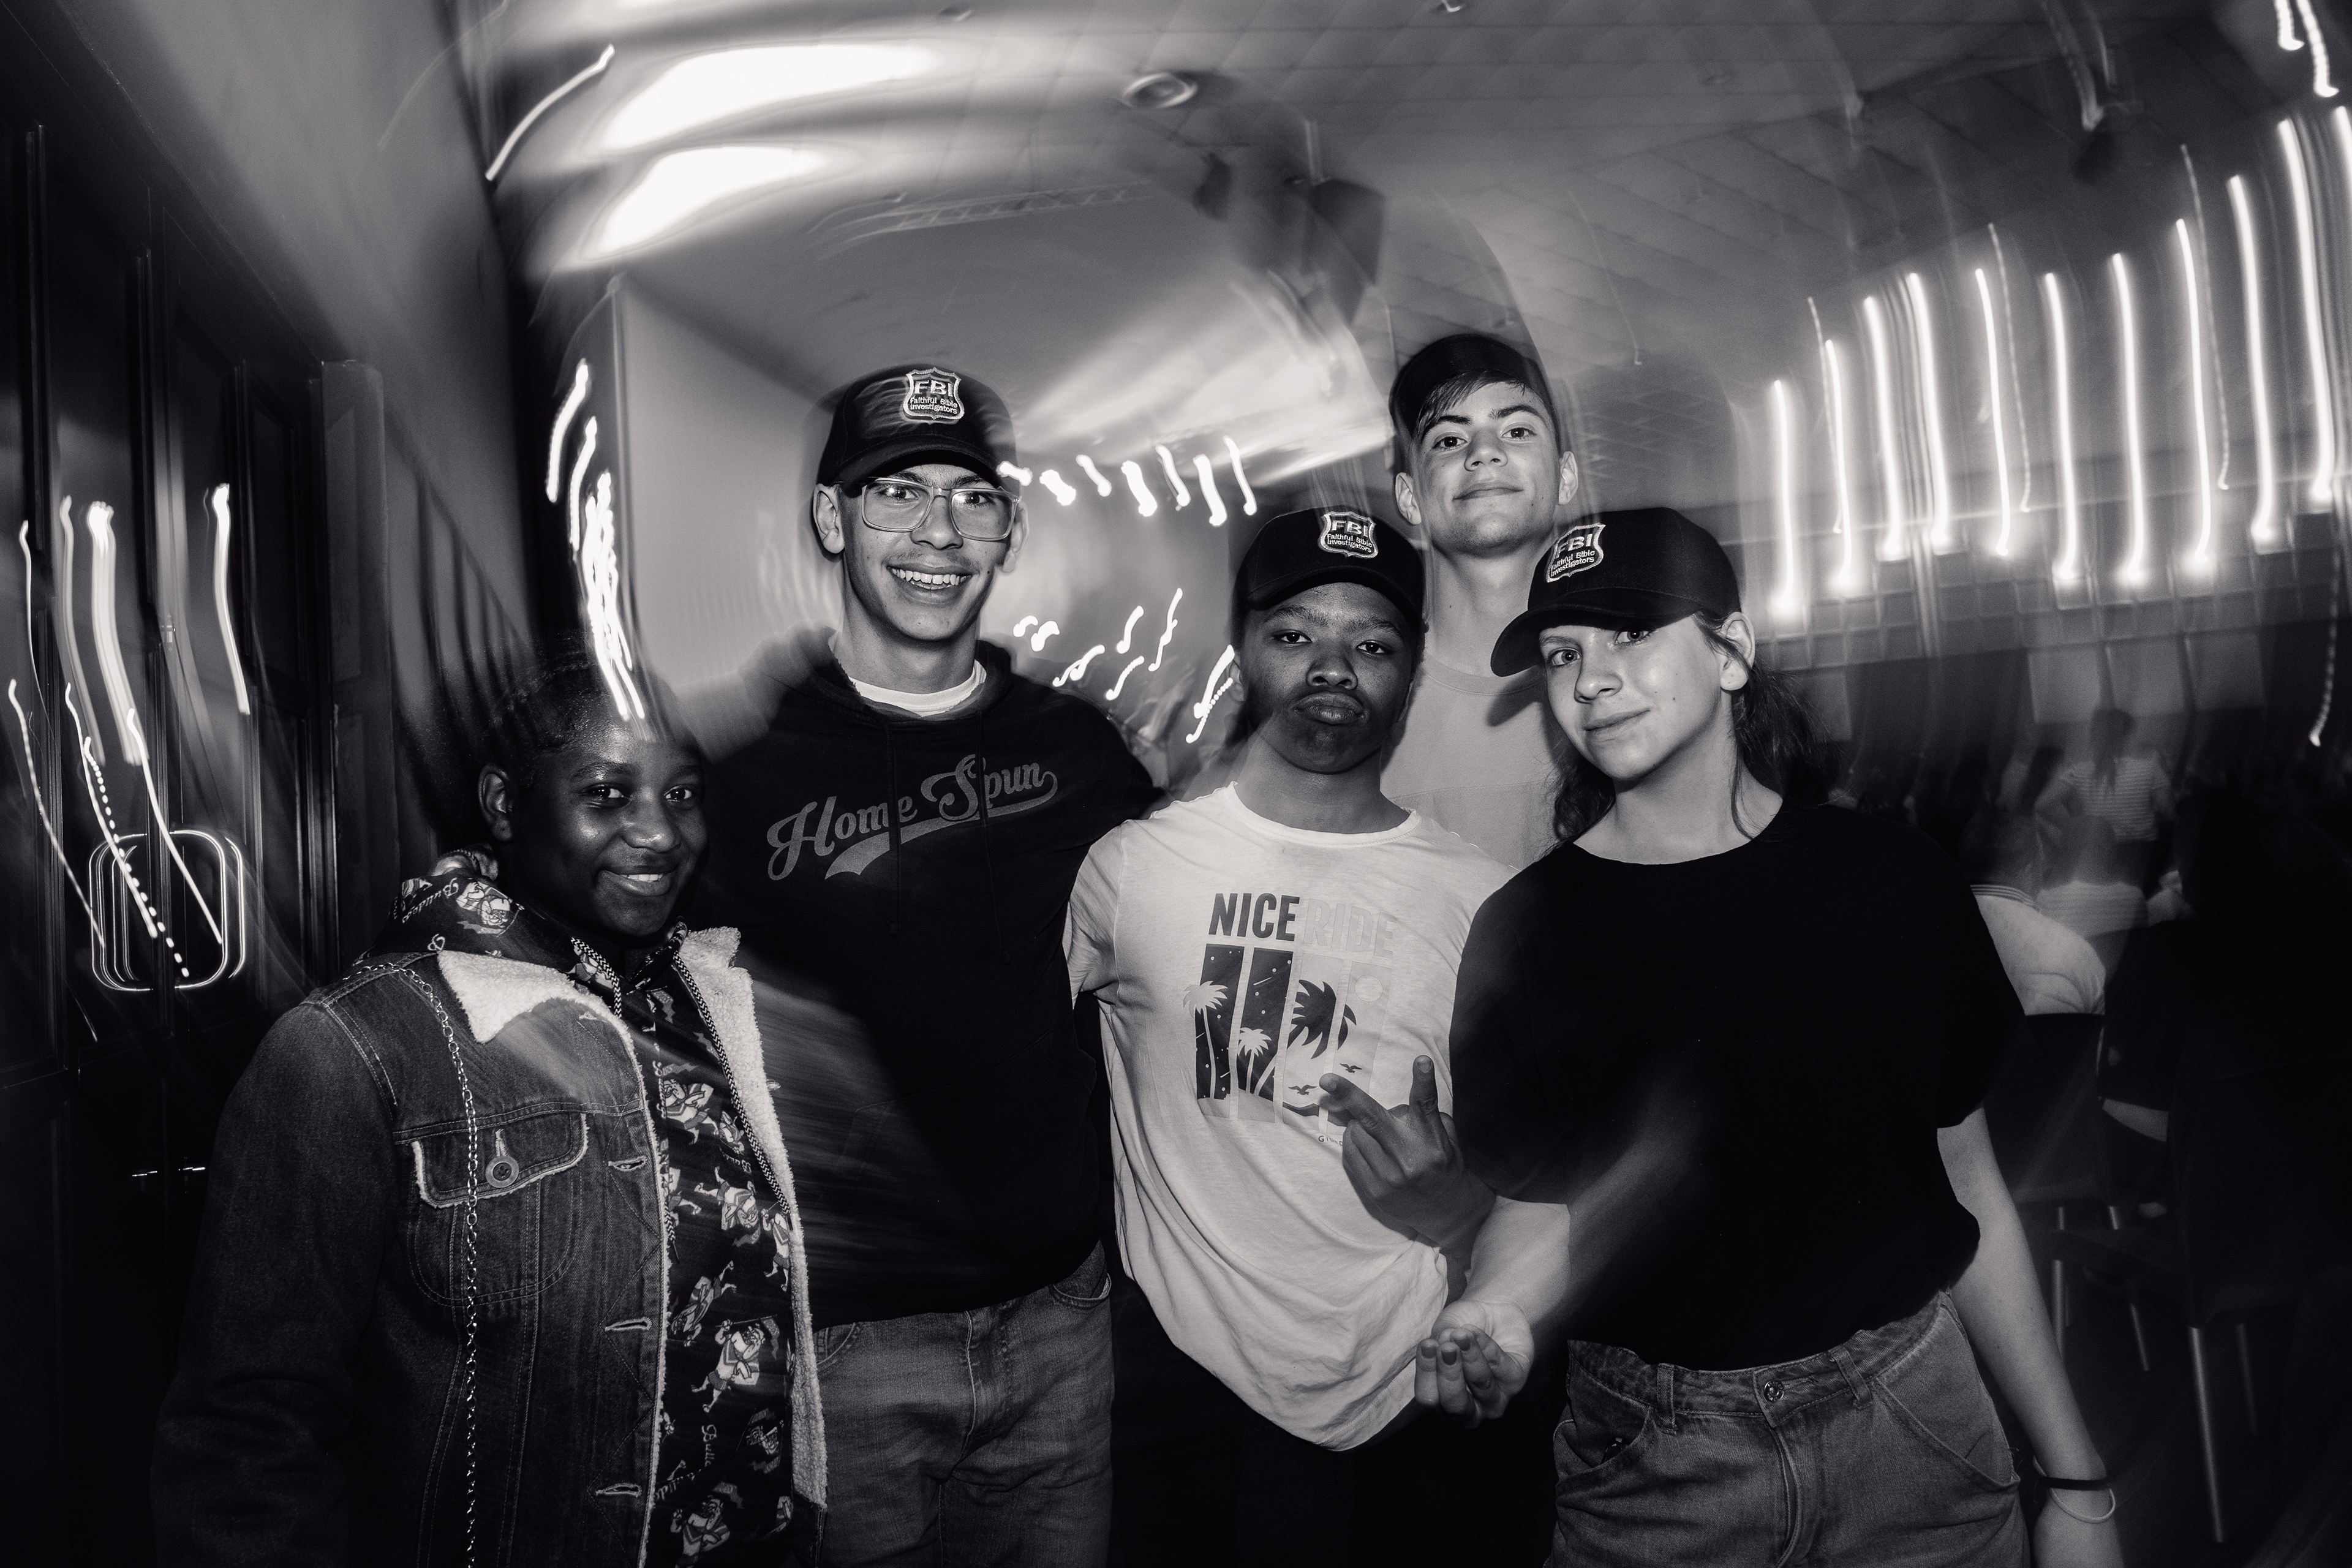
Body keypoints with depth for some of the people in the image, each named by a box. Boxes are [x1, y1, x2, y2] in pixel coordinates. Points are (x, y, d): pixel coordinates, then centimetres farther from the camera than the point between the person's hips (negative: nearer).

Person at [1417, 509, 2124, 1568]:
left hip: (1910, 1412, 1)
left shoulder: (1887, 878, -4)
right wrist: (1498, 1312, -24)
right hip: (1656, 1460, -1)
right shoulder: (1527, 932, -8)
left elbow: (1966, 1185, 1)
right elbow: (1536, 1201, -2)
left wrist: (2076, 1482, 5)